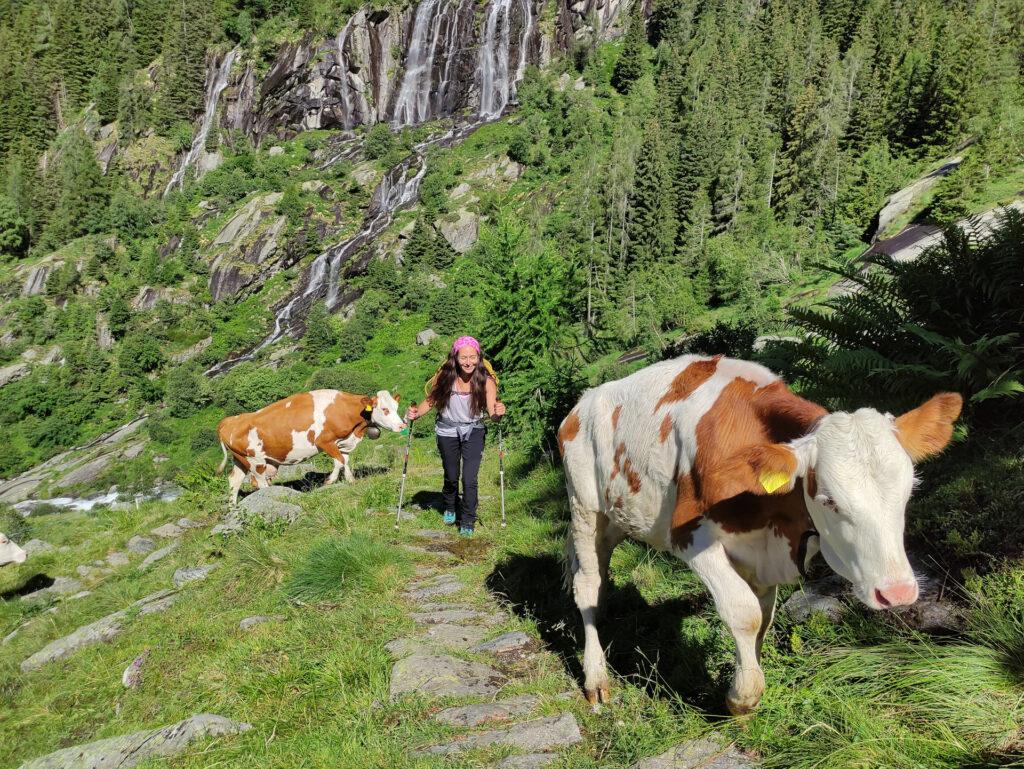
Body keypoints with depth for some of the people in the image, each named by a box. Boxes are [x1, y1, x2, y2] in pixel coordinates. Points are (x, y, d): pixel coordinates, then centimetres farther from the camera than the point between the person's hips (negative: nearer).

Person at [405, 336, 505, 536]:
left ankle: (467, 522, 9)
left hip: (473, 431, -1)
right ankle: (450, 509, 49)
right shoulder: (445, 376, -19)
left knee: (469, 479, -11)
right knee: (451, 477, 18)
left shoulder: (486, 380, -20)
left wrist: (497, 412, -44)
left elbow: (491, 410, -22)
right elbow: (431, 400, -9)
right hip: (447, 431, 2)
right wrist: (416, 413, -25)